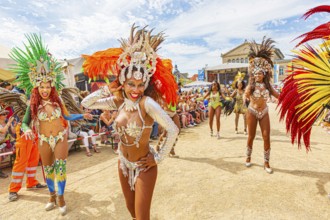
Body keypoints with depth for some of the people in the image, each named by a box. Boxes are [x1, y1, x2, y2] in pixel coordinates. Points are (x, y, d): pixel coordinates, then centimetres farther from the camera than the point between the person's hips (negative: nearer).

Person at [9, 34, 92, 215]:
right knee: (48, 169, 13)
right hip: (44, 141, 1)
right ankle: (52, 196, 33)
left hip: (61, 138, 0)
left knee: (60, 167, -1)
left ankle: (61, 197, 15)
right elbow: (25, 123, -5)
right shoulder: (33, 104, -7)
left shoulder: (57, 100, -4)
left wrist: (82, 116, 0)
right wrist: (27, 130, -27)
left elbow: (66, 116, 7)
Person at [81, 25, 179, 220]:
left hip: (144, 166, -6)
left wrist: (159, 158, -20)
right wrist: (108, 89, -13)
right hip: (124, 163, 6)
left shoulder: (147, 103, -27)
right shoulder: (119, 101, -7)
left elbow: (173, 130, -31)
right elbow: (86, 103, 0)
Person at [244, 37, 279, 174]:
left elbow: (278, 95, 8)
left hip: (264, 113, 2)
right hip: (252, 112, -2)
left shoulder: (267, 85, 2)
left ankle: (266, 163, 11)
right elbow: (245, 95, -20)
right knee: (251, 136, 6)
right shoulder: (251, 85, -5)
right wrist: (245, 98, -40)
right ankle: (248, 157, 26)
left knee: (266, 137, -1)